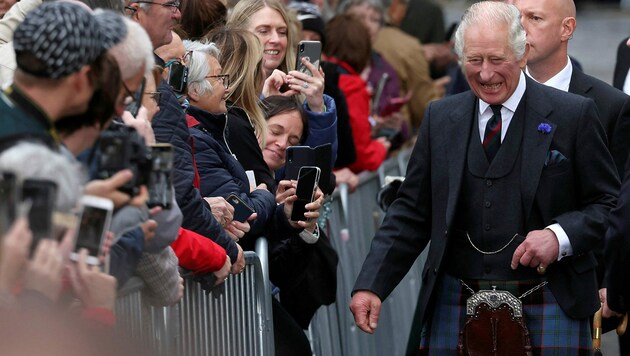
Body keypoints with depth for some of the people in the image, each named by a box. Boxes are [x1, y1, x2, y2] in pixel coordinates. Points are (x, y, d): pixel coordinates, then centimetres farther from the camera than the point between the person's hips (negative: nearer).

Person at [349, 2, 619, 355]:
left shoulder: (574, 115, -1)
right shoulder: (440, 118, 9)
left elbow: (608, 203, 1)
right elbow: (411, 212, 10)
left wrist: (559, 236, -17)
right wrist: (371, 285, 0)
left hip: (549, 307, -2)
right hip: (456, 307, 3)